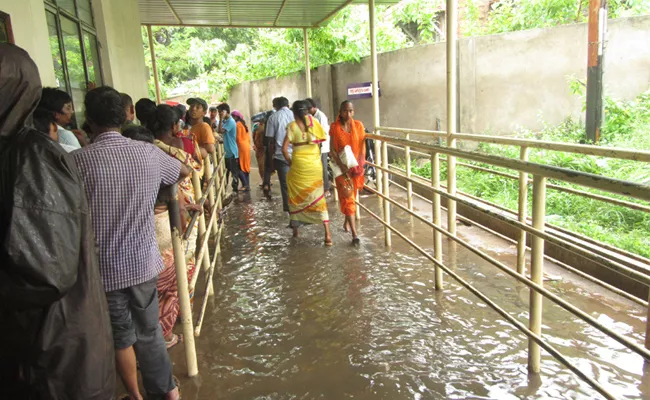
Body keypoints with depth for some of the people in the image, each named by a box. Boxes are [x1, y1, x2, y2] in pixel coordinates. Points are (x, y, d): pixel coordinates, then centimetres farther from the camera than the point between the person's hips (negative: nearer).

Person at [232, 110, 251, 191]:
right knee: (246, 167, 9)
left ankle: (245, 185, -11)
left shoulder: (237, 124, -10)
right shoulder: (243, 124, 17)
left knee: (239, 167, -7)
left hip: (241, 147, -9)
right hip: (246, 147, 9)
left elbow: (238, 138, -14)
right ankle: (247, 185, 10)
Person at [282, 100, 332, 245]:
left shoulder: (292, 126, -6)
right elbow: (321, 139, 3)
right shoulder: (313, 121, 3)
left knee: (296, 196, 16)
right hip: (315, 165, 2)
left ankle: (295, 229, 27)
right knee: (318, 198, 6)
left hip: (299, 165, -2)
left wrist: (289, 162, 5)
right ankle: (327, 235, -1)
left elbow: (284, 149, -11)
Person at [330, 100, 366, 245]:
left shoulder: (358, 125, 1)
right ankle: (354, 233, -10)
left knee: (352, 196, 14)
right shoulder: (334, 127, -6)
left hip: (356, 166, 3)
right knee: (347, 197, -7)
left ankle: (347, 222, 37)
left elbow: (362, 146, 0)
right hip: (342, 166, -3)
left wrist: (359, 165, -11)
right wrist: (341, 165, -19)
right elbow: (332, 149, -7)